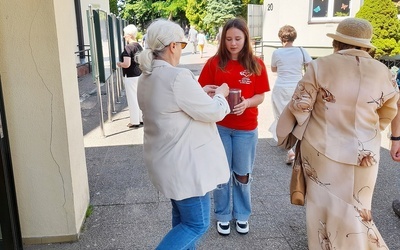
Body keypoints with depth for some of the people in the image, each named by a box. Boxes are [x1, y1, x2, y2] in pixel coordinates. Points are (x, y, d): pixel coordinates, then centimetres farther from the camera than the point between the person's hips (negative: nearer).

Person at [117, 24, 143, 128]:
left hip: (130, 76, -8)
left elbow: (127, 64, -23)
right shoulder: (139, 46, 8)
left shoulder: (128, 47, -17)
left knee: (132, 99, 2)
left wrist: (119, 64, -5)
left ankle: (135, 122, 10)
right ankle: (142, 118, 25)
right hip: (140, 75, 8)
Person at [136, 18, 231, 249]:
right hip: (184, 162, -10)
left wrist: (201, 93, 14)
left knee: (183, 216, 24)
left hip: (167, 159, 10)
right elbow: (213, 112, -17)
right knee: (197, 223, 6)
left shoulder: (147, 77, 5)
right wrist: (221, 95, 3)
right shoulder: (178, 76, -24)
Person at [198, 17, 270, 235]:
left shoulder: (256, 65, -2)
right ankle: (223, 215, 29)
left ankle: (242, 214, 33)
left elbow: (260, 96, -1)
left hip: (246, 128, 1)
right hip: (219, 126, 0)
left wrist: (246, 103, -21)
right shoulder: (214, 63, -4)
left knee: (242, 174, 12)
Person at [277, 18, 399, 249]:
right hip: (363, 153, 1)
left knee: (323, 201, 17)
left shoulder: (320, 66, -10)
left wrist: (298, 133, 11)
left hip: (320, 147, -1)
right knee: (355, 209, 17)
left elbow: (300, 106, -7)